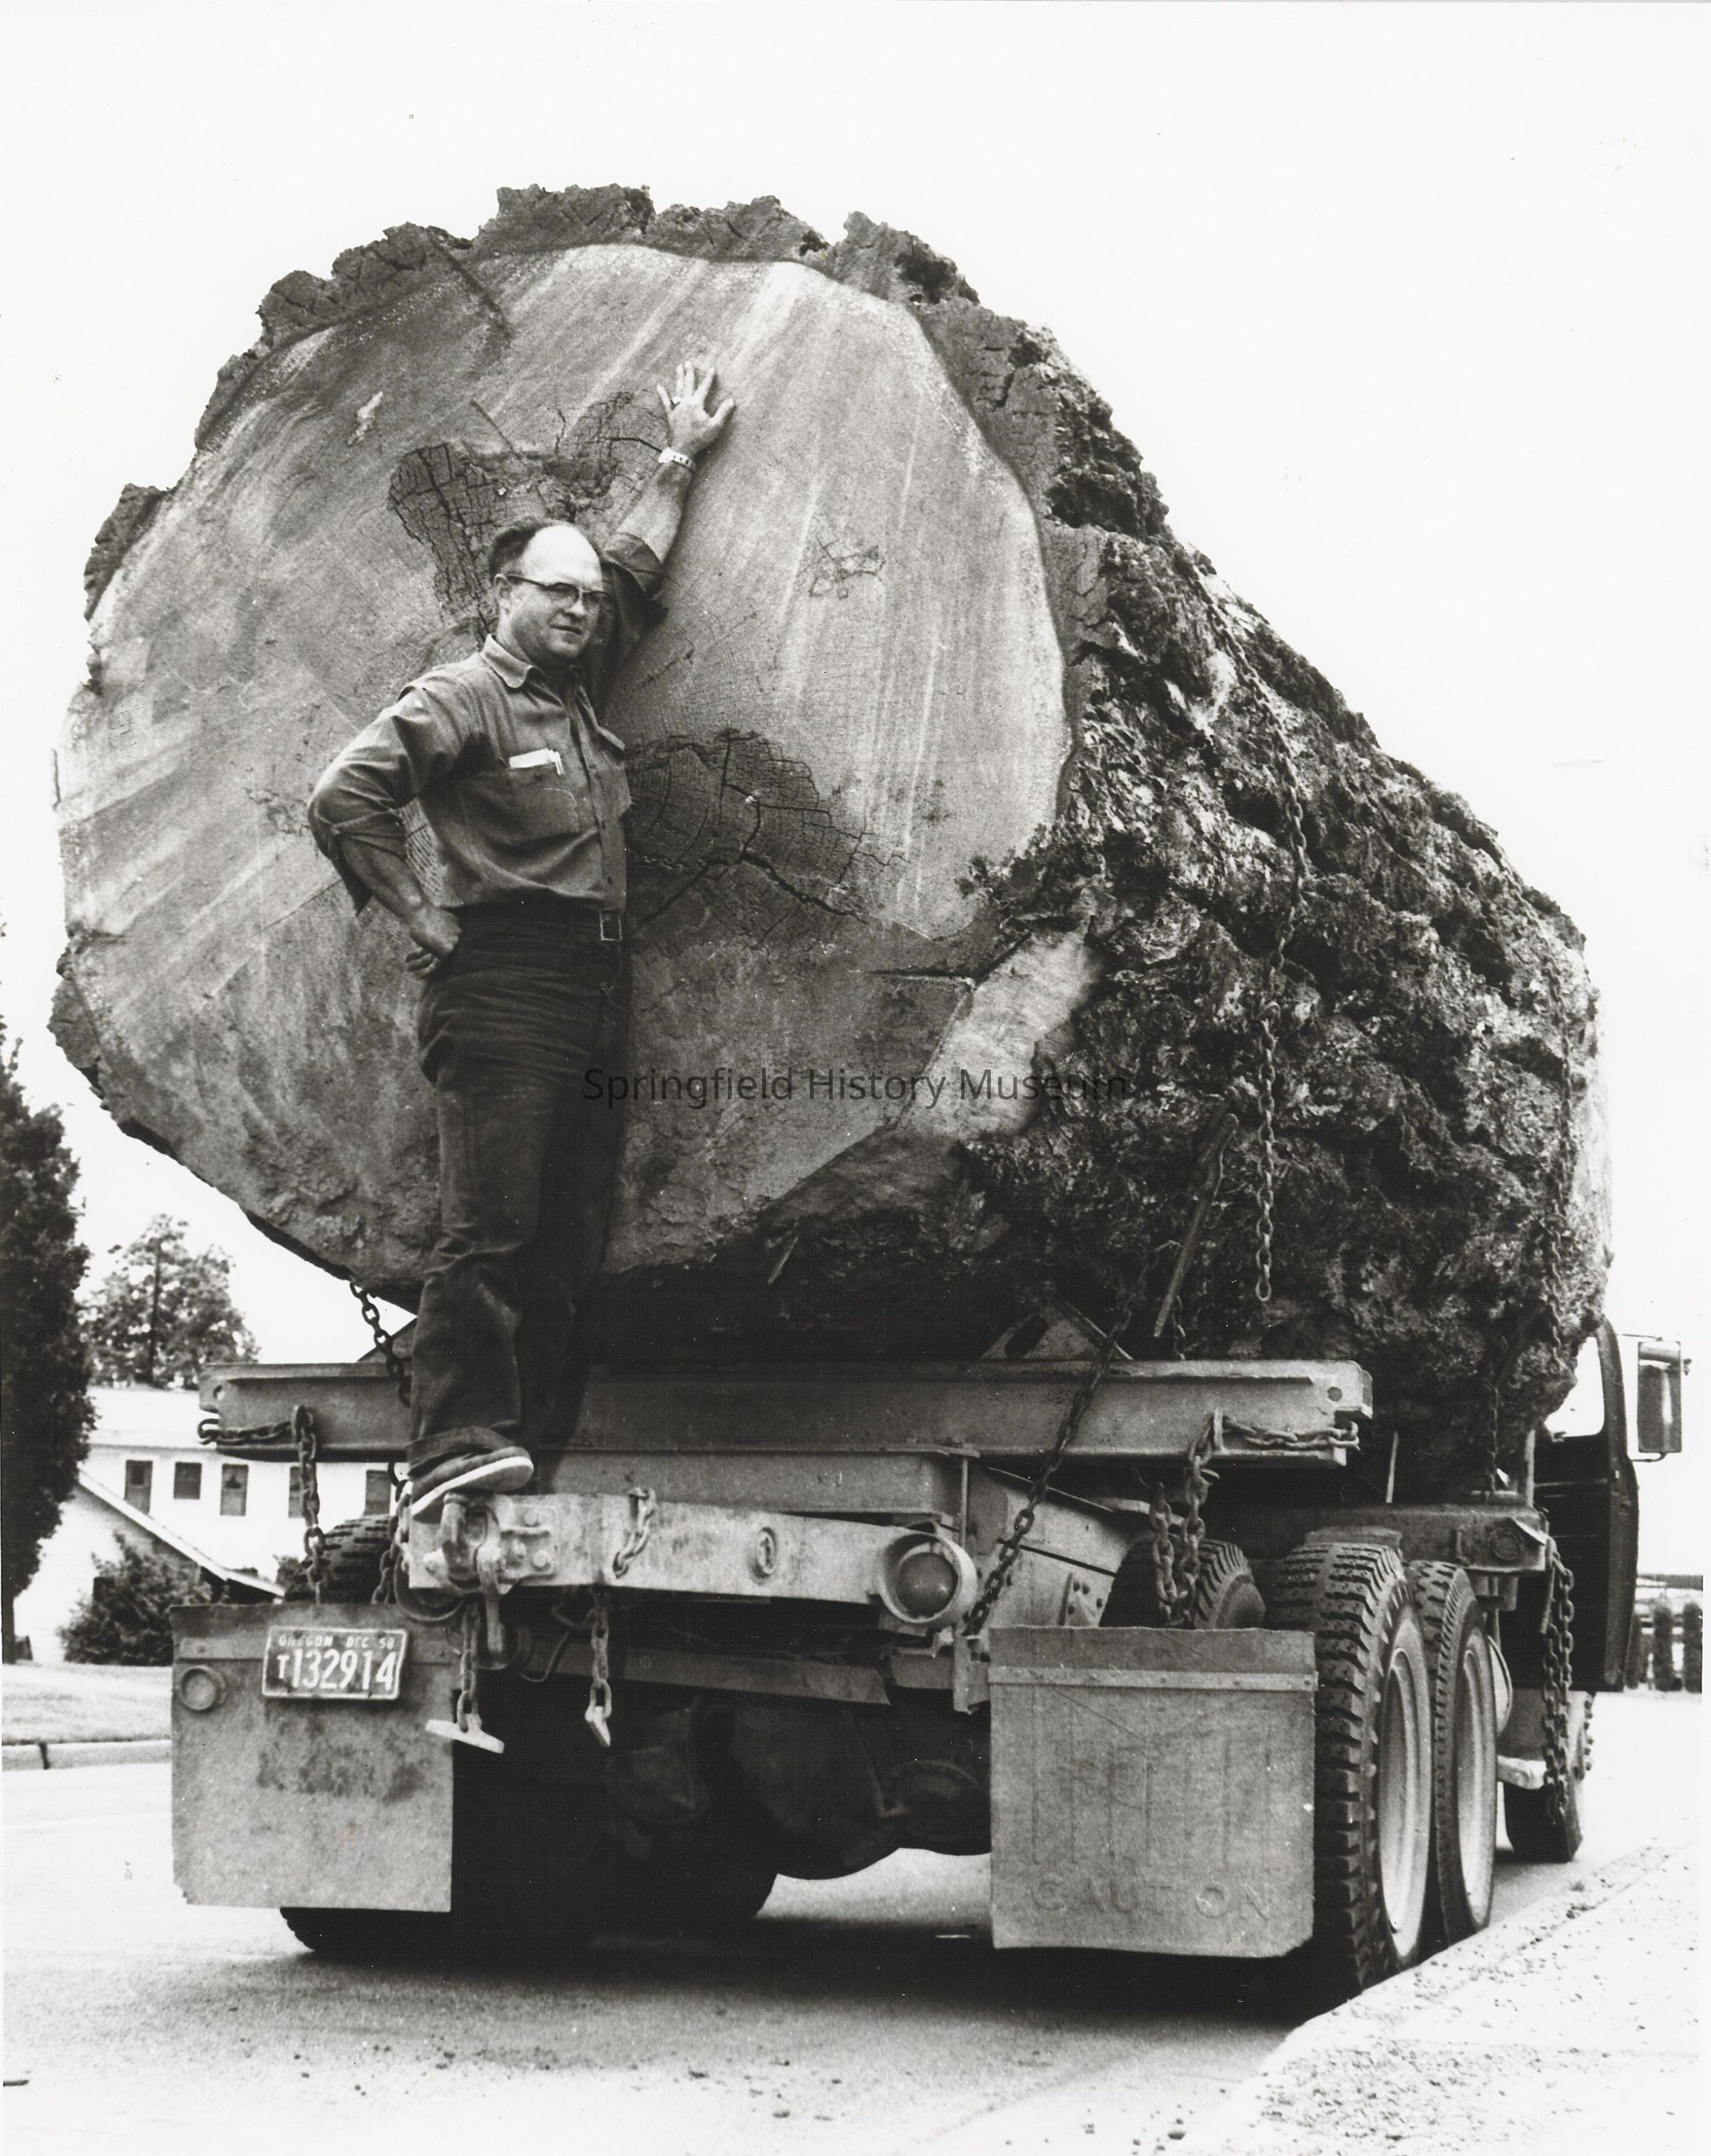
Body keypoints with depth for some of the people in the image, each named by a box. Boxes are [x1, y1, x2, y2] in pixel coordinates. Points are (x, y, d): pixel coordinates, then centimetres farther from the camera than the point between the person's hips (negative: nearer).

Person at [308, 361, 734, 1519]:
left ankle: (531, 1444, 1)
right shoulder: (461, 699, 0)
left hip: (599, 988, 8)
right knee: (490, 1225, -16)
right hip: (504, 979, -8)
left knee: (571, 1238, 2)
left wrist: (679, 461, 42)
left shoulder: (581, 690, 22)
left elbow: (636, 567, 37)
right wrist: (427, 921, -9)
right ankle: (459, 1445, -22)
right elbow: (345, 800, -10)